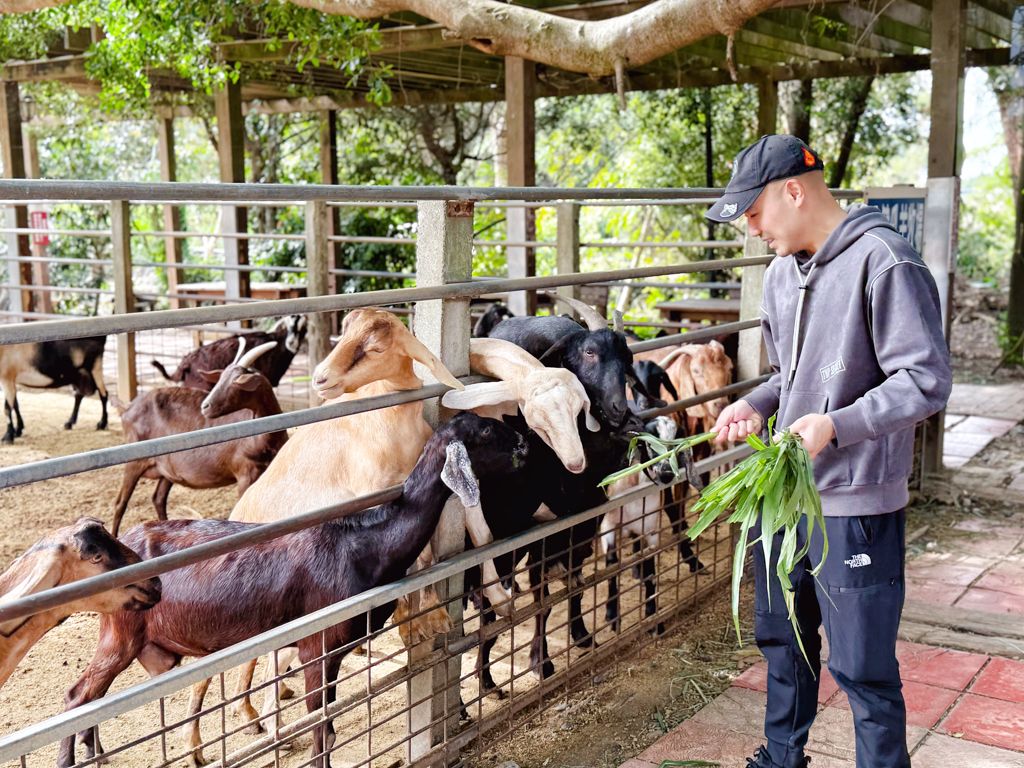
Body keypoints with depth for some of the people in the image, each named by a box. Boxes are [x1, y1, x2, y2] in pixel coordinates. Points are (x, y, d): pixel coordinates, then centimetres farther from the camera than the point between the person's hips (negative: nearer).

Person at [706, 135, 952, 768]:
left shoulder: (883, 262, -16)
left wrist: (835, 425, -27)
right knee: (783, 638, 21)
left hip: (855, 504, -8)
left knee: (862, 665, 2)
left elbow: (927, 381, -18)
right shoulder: (783, 271, 11)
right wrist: (757, 405, 2)